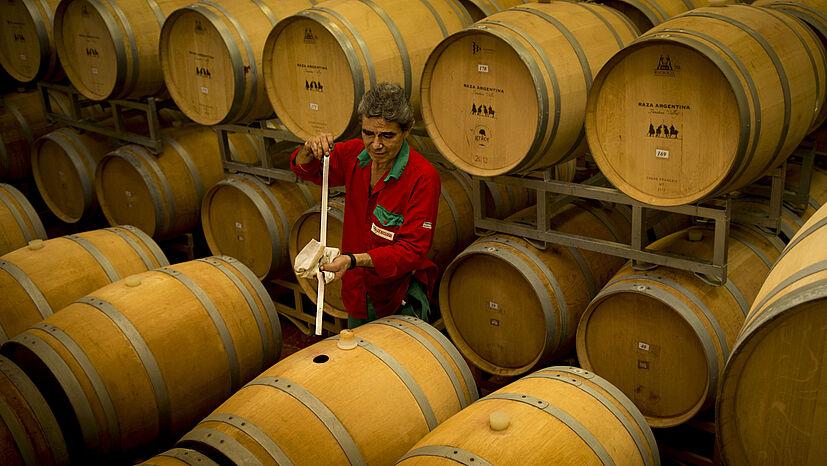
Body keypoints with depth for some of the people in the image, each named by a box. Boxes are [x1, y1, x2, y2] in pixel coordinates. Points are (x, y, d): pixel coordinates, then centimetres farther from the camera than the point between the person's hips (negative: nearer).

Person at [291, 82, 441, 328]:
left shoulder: (423, 177, -23)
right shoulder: (355, 154, -7)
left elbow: (413, 250, -26)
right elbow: (305, 170, 10)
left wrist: (353, 260, -38)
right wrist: (311, 149, -15)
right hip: (357, 294, 6)